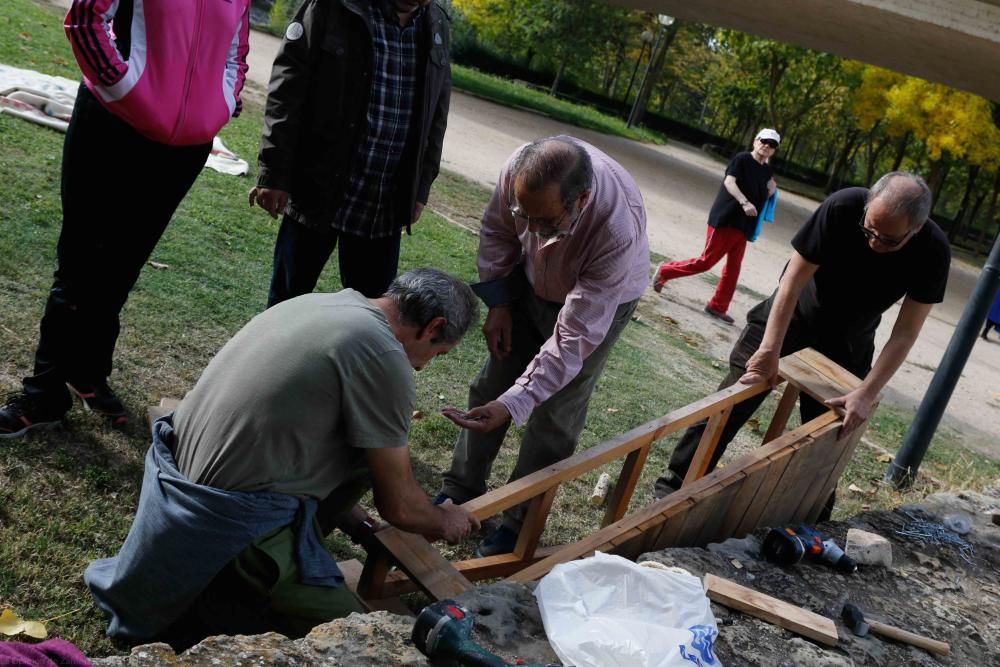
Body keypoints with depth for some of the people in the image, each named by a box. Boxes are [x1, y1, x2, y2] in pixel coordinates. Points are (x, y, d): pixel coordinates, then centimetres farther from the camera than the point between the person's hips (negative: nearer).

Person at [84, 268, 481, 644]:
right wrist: (444, 522, 15)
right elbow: (398, 506, -7)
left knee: (365, 449, 17)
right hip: (227, 528, -9)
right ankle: (201, 603, 1)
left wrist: (356, 523, 26)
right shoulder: (384, 356, -15)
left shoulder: (318, 303, 10)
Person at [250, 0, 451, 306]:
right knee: (289, 296, 11)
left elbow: (436, 116, 13)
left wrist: (420, 189, 11)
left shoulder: (435, 26, 6)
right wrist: (274, 175, -14)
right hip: (317, 189, -3)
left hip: (386, 206, 4)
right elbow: (287, 90, -9)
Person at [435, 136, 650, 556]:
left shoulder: (619, 230, -44)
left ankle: (520, 523, 17)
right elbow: (497, 231, -7)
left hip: (601, 302, -4)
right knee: (491, 386, 7)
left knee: (554, 419, -1)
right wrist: (498, 304, -9)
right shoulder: (521, 170, -32)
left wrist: (512, 405, -42)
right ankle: (460, 490, 25)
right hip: (531, 282, 4)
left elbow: (574, 337, -38)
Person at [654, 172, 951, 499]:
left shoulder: (933, 251, -25)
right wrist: (770, 350, -32)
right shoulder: (842, 206, -30)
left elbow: (905, 333, -21)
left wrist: (866, 395, -28)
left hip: (846, 341, 2)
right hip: (791, 312, -1)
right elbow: (793, 280, -27)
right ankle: (676, 487, 2)